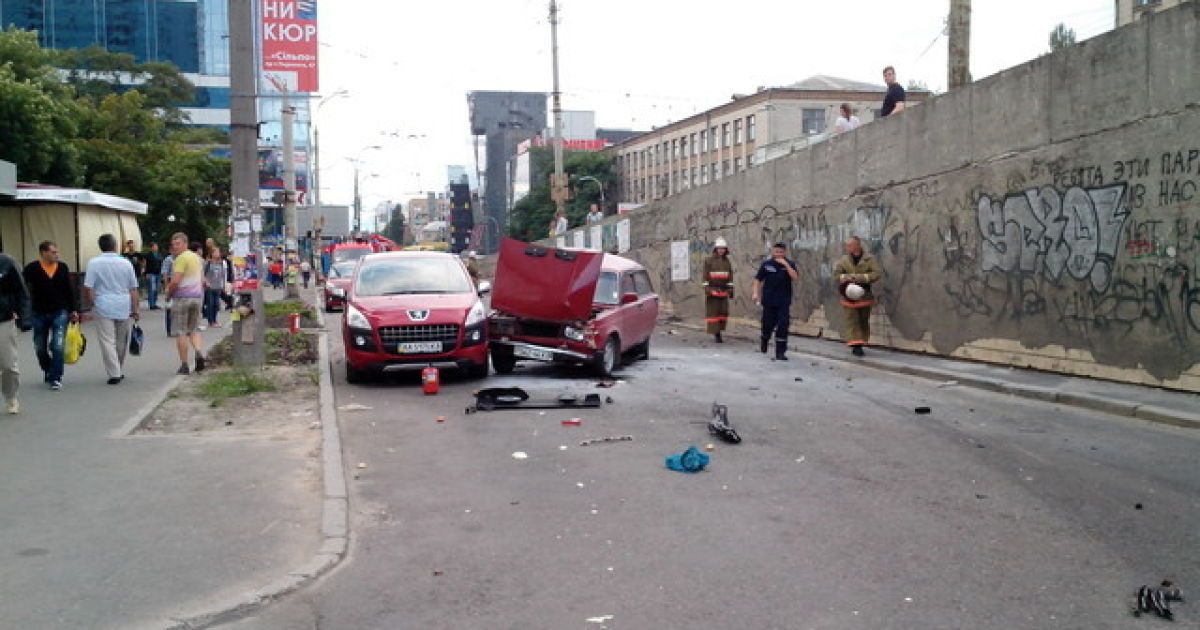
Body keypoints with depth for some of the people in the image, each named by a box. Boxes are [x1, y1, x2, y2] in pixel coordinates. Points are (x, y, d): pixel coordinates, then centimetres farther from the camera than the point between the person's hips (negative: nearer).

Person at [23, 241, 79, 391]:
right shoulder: (31, 269, -7)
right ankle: (47, 371, 37)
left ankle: (56, 378, 0)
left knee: (57, 346, -8)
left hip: (60, 313, 0)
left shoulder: (63, 267, 1)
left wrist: (73, 310, 9)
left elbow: (69, 290, 8)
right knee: (41, 348, 13)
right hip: (39, 314, 0)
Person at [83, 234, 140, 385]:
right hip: (124, 308, 3)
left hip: (103, 307, -3)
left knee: (107, 341, -1)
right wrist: (135, 310, 10)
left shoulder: (94, 263, -4)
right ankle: (120, 372, 24)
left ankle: (114, 374, -5)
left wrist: (93, 303, 8)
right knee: (121, 342, 14)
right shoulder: (126, 263, 3)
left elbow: (87, 288, -8)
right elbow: (133, 289, 5)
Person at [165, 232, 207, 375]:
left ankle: (184, 365, 0)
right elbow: (202, 281, 21)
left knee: (180, 332, -1)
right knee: (194, 329, 14)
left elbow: (175, 281, -19)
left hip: (182, 297, -8)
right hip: (197, 296, 8)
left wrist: (168, 292, -3)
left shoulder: (181, 258, -12)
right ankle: (199, 352, -11)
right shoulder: (197, 258, 15)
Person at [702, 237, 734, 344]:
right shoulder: (709, 261, -2)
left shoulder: (727, 262, 11)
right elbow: (706, 276, -5)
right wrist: (706, 290, -12)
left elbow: (730, 277, 12)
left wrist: (731, 290, 6)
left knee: (723, 312, 1)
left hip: (723, 291, 4)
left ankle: (718, 330, 17)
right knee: (713, 312, -5)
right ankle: (716, 334, -3)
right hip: (712, 290, -4)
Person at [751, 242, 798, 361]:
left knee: (782, 326, -9)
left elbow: (795, 277, -15)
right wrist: (756, 293, -3)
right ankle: (764, 343, 40)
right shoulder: (766, 264, 3)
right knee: (768, 324, 10)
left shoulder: (790, 264, 2)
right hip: (768, 301, 1)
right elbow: (758, 279, 7)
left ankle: (780, 352, -4)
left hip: (784, 302, -1)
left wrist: (786, 265, -19)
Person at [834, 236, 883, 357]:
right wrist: (846, 277, -16)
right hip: (849, 296, 0)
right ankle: (855, 345, -8)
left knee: (863, 322, 9)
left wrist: (861, 277, -22)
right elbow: (836, 274, 4)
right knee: (852, 321, -6)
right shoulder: (844, 260, 3)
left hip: (864, 297, 0)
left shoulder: (869, 259, -4)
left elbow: (877, 273, -11)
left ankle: (860, 343, 21)